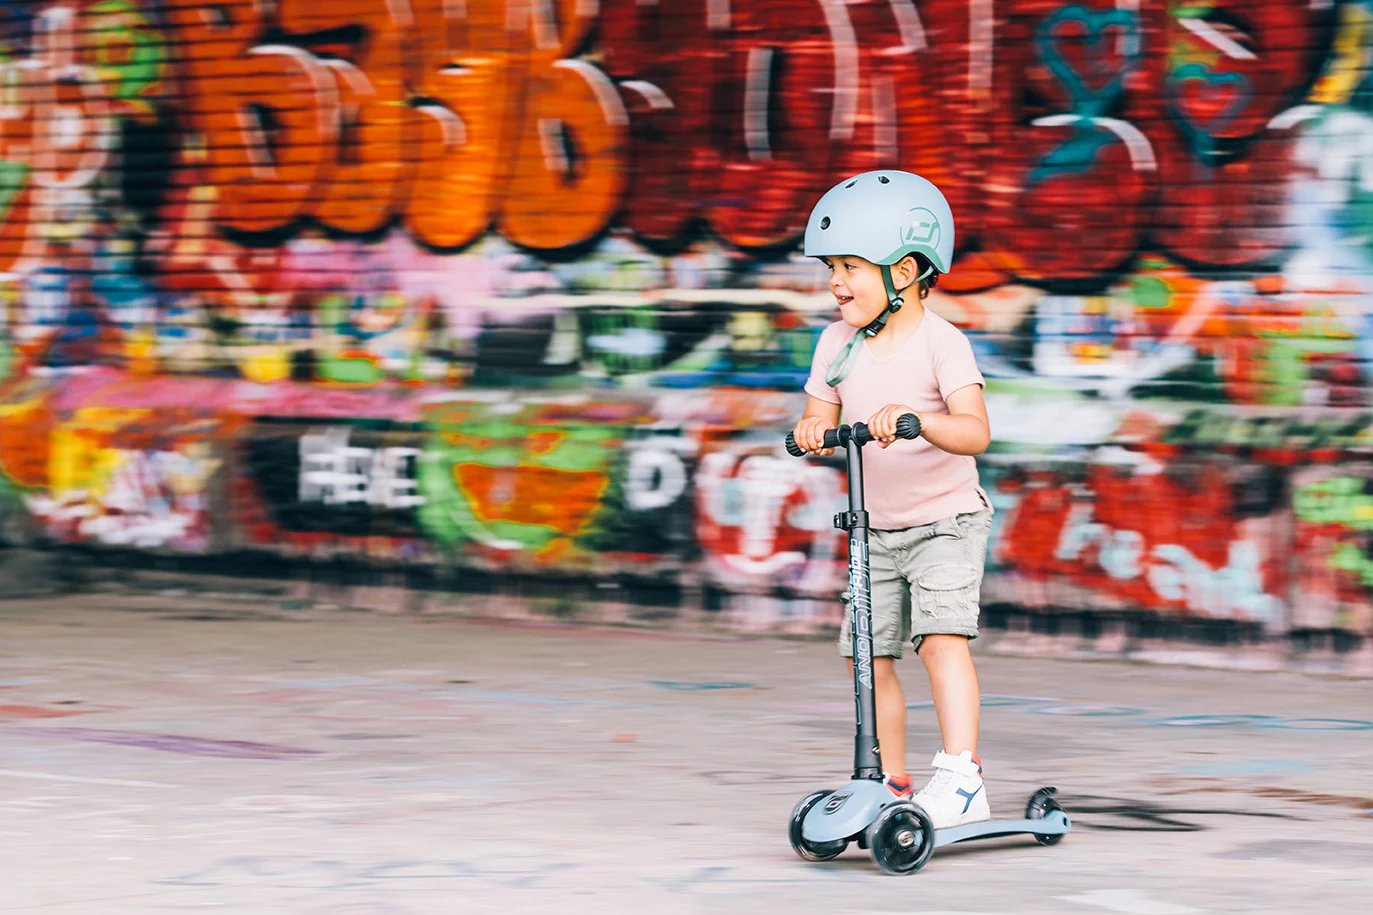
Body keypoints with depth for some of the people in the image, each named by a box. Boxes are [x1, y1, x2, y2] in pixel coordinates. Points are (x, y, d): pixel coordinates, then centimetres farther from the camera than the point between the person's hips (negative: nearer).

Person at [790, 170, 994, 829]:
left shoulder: (941, 345, -17)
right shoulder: (838, 344, 0)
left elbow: (974, 432, -29)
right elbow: (820, 422, 6)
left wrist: (916, 419, -46)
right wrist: (811, 434, -18)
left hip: (946, 523, -6)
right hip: (877, 533, 6)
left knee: (941, 638, -20)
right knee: (868, 655, 5)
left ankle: (962, 782, -23)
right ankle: (891, 786, 19)